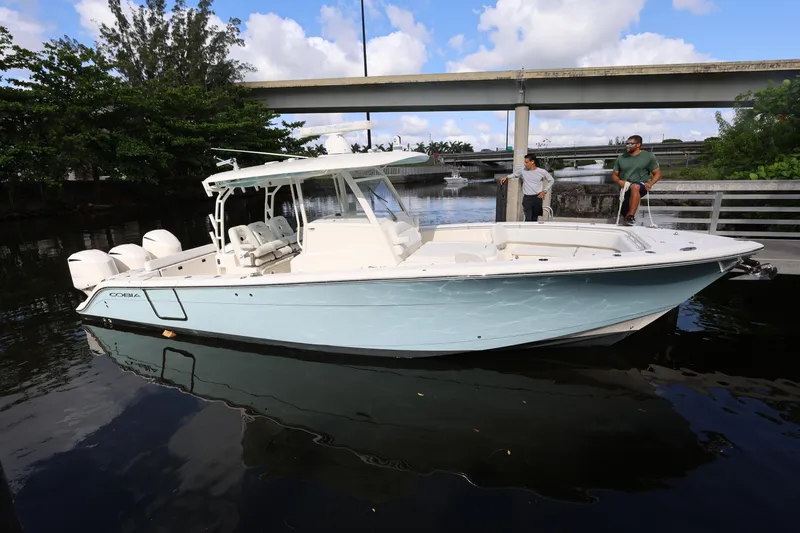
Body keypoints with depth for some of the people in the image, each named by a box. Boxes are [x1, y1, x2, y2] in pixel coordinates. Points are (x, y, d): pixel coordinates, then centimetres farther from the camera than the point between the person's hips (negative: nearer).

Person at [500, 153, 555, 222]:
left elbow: (551, 180, 13)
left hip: (537, 198, 1)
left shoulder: (542, 172, 0)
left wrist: (544, 191, 5)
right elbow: (514, 174, 21)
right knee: (528, 219, -12)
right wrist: (506, 177, 3)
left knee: (534, 219, 8)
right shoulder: (523, 171, 3)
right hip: (527, 198, 0)